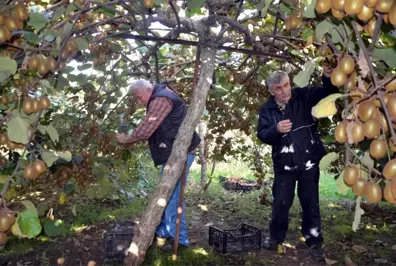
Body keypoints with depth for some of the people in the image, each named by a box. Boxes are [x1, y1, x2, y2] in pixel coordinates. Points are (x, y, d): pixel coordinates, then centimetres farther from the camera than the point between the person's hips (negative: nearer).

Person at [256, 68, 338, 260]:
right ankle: (276, 237, 31)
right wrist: (276, 129, -26)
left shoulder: (304, 96, -4)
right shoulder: (267, 109, 0)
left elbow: (328, 93, -12)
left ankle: (314, 241, 25)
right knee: (281, 202, 11)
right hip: (283, 164, 1)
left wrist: (328, 77, -32)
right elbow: (262, 135, -6)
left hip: (309, 161, -1)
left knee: (310, 203, 9)